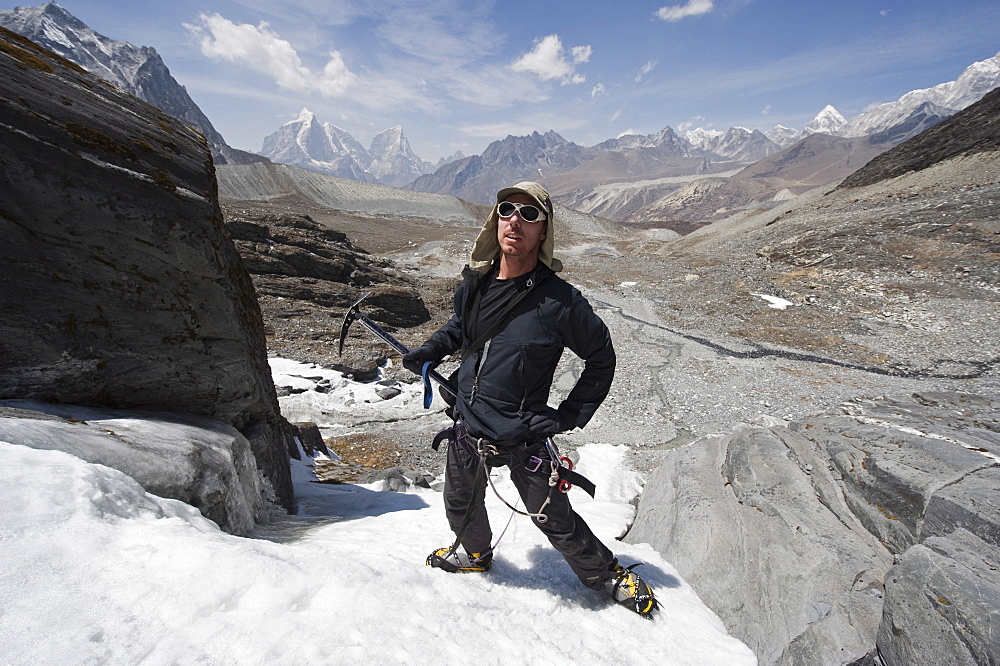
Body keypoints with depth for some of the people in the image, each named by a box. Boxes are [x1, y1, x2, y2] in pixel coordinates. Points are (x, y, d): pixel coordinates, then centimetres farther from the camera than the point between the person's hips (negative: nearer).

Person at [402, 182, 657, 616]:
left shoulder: (558, 300, -21)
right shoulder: (474, 284, -5)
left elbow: (601, 356, -7)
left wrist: (571, 415, -10)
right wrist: (430, 351, 2)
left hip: (524, 438, -5)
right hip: (467, 425, 5)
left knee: (556, 522, 9)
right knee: (461, 506, 26)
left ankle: (607, 574, 39)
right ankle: (474, 553, 59)